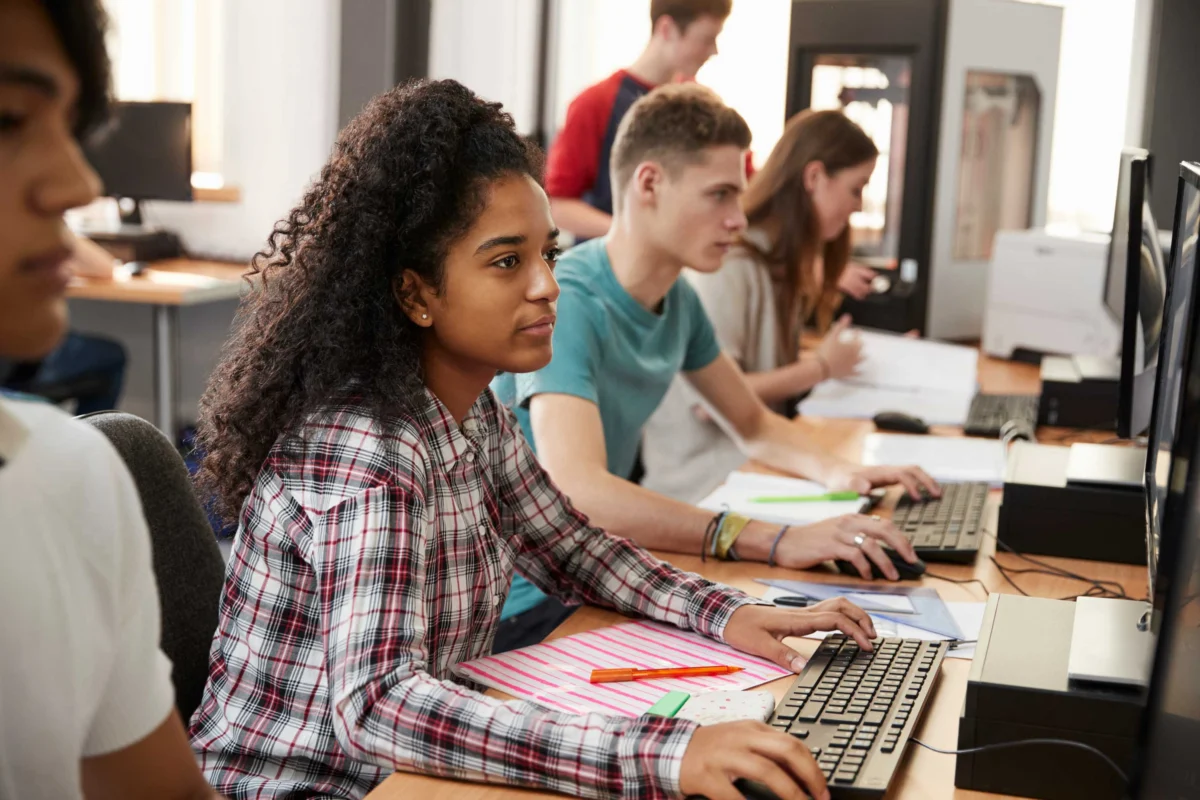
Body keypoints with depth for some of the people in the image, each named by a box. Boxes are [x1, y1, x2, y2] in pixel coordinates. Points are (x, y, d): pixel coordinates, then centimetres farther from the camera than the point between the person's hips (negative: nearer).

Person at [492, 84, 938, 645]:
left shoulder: (677, 298, 4)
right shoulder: (567, 303, -22)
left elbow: (754, 424, 18)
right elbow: (576, 492, -36)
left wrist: (837, 472, -4)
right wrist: (777, 541, -41)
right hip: (526, 612, -7)